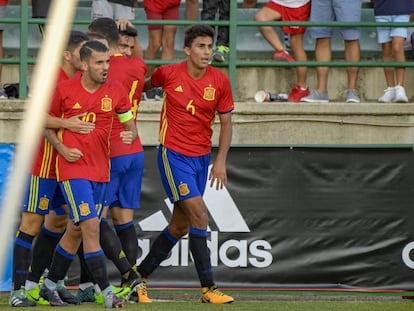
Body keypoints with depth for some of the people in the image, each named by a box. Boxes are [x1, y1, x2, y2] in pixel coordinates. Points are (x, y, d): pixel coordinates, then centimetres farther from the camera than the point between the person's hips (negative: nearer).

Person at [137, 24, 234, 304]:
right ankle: (208, 287, -15)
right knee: (199, 215, -16)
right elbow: (147, 84, 17)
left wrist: (221, 161, -4)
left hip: (201, 157, 4)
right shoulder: (168, 74, -8)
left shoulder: (220, 81, -2)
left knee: (181, 225, 10)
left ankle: (139, 276, 26)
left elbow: (226, 123, 4)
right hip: (174, 154, -4)